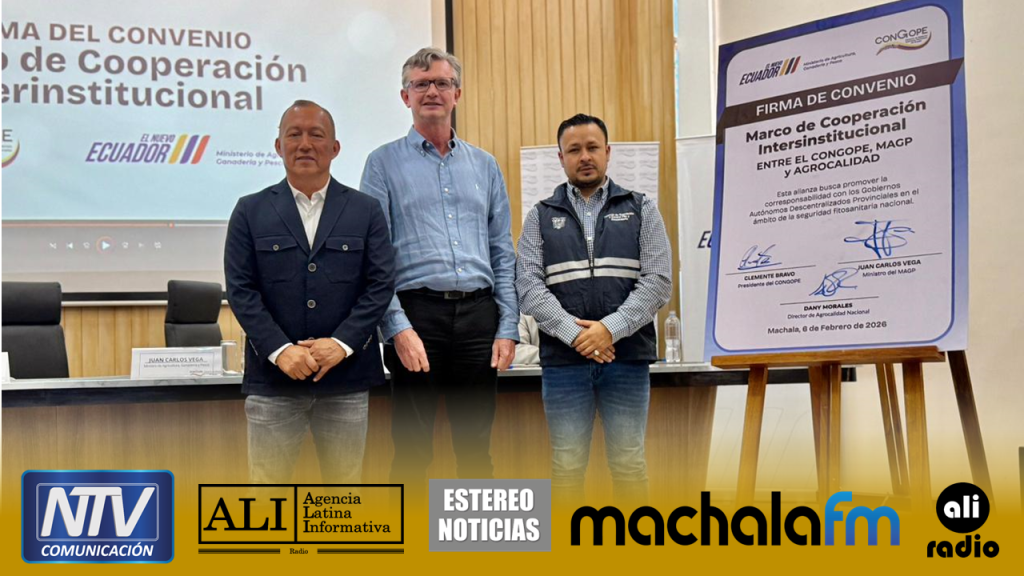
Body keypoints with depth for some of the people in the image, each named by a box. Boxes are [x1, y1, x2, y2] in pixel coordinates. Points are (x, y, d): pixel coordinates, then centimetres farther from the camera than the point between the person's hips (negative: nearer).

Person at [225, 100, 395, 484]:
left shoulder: (366, 211, 7)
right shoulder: (250, 212, 6)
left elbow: (381, 285, 0)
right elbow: (240, 290, -1)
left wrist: (341, 344, -12)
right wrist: (279, 349, -13)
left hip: (346, 379, 1)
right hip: (273, 379, 0)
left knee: (345, 482, 9)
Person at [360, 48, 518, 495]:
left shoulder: (484, 165, 15)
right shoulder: (384, 163, 5)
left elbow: (503, 254, 13)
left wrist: (508, 327, 4)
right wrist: (397, 327, -14)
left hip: (478, 313, 3)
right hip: (417, 313, -3)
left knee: (476, 449, 9)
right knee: (412, 451, 1)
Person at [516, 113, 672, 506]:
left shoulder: (641, 210, 9)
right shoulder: (541, 216, 10)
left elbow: (658, 281, -1)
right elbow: (528, 285, -1)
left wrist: (610, 328, -14)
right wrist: (573, 332, -14)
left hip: (627, 358, 0)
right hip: (563, 360, 1)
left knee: (629, 465, 5)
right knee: (566, 468, 5)